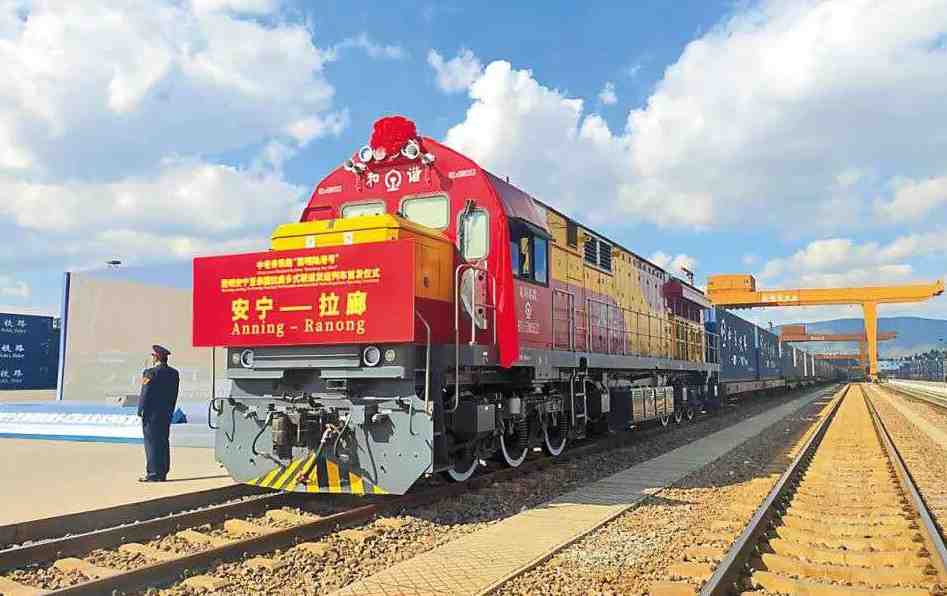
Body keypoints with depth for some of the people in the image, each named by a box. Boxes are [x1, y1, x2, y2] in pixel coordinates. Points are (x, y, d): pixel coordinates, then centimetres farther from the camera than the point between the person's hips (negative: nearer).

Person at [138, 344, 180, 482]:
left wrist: (141, 411, -5)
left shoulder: (150, 372, -14)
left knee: (152, 443, -2)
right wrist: (169, 411, 14)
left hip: (151, 414, -7)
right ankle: (162, 473, 16)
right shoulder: (174, 373, 6)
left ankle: (153, 474, 0)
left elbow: (145, 394, -14)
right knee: (163, 443, 11)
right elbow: (174, 396, 9)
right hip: (166, 415, 7)